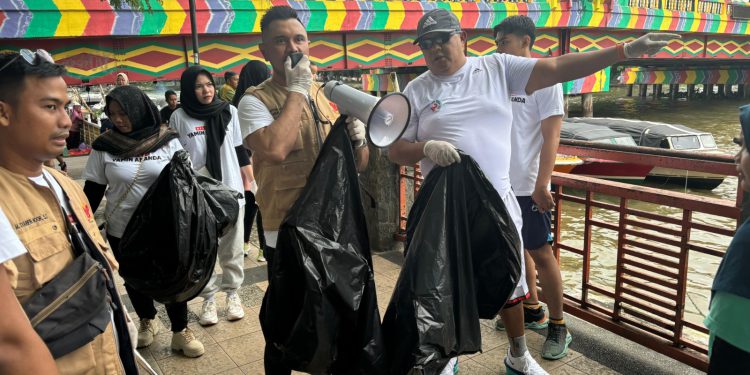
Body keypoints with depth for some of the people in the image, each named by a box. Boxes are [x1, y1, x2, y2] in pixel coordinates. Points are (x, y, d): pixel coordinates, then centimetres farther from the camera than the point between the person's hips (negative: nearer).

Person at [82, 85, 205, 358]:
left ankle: (180, 331, 22)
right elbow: (93, 190, 2)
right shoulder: (104, 146, -5)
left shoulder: (167, 140, -7)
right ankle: (148, 321, 40)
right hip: (122, 230, 1)